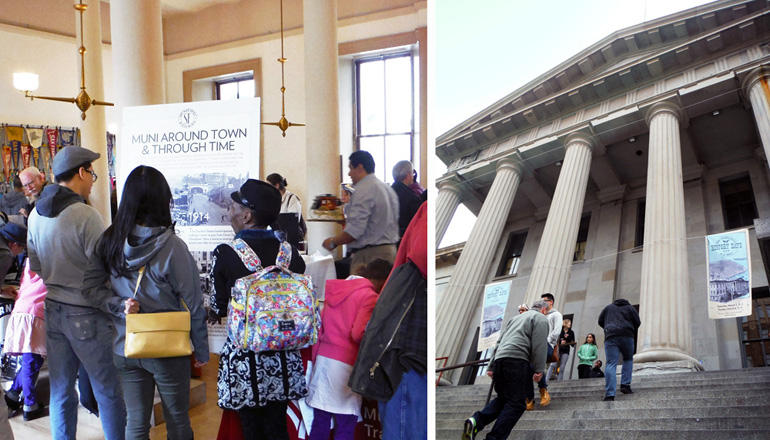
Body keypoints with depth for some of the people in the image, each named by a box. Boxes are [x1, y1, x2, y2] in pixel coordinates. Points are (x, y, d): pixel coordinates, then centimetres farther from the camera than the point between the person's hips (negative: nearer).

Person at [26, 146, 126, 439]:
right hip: (87, 315, -7)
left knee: (61, 390, 15)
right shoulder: (85, 216, -20)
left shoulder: (36, 214, 3)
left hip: (54, 311, 7)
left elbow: (36, 266, 13)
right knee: (109, 392, 6)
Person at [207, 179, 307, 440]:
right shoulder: (289, 251, -3)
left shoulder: (225, 253, -12)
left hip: (242, 354, -3)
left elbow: (218, 307, -5)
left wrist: (213, 313, 18)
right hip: (282, 356, 3)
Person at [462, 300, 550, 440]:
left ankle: (476, 421, -6)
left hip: (499, 359, 7)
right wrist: (539, 370, -8)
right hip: (517, 360, -7)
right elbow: (539, 345, -5)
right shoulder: (541, 318, 11)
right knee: (516, 403, -4)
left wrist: (491, 366, 24)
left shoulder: (515, 318, 32)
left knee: (503, 398, 16)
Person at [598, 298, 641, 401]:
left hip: (610, 337, 1)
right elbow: (637, 322, 10)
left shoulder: (608, 308, 25)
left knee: (611, 364, -8)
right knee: (628, 359, 22)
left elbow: (600, 321, 20)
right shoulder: (630, 308, 20)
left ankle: (609, 395, -20)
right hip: (627, 336, -1)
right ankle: (625, 385, 5)